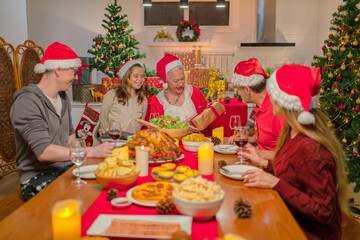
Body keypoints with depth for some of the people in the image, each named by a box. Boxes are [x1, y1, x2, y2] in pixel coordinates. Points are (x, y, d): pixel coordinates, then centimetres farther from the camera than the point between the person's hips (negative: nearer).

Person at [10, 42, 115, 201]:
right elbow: (43, 151, -26)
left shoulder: (63, 97, 12)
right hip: (38, 177, -7)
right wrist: (91, 151, -30)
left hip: (66, 167, 8)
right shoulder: (27, 103, -16)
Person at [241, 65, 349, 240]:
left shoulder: (310, 149, -27)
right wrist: (262, 162, 14)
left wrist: (275, 183, -27)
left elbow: (324, 213, -24)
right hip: (291, 221, 8)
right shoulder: (292, 133, 0)